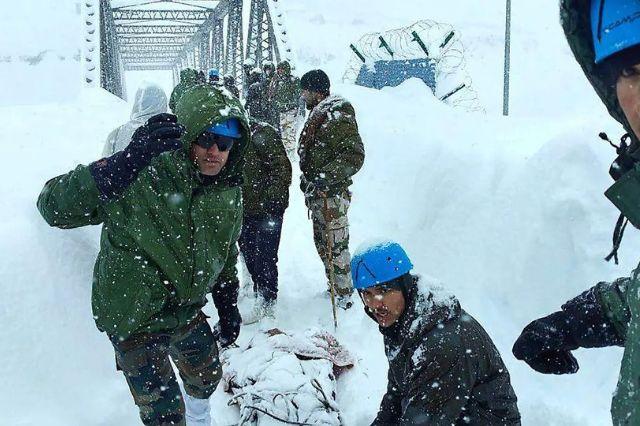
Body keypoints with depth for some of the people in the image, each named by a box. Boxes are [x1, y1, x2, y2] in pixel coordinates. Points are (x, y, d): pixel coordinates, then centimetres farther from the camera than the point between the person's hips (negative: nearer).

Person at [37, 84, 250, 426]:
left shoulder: (228, 191, -5)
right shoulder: (143, 176, -26)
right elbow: (53, 207, -32)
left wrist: (228, 307, 12)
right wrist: (125, 163, -43)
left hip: (187, 308, 7)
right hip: (134, 317, -6)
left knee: (207, 375, 28)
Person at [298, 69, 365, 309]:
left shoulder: (338, 118, -17)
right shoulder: (317, 115, 14)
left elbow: (354, 156, -23)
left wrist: (326, 178, -29)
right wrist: (307, 177, 19)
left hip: (332, 195, -10)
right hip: (317, 193, 10)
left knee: (335, 245, -3)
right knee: (322, 243, 19)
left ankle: (344, 295, 9)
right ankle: (334, 286, 34)